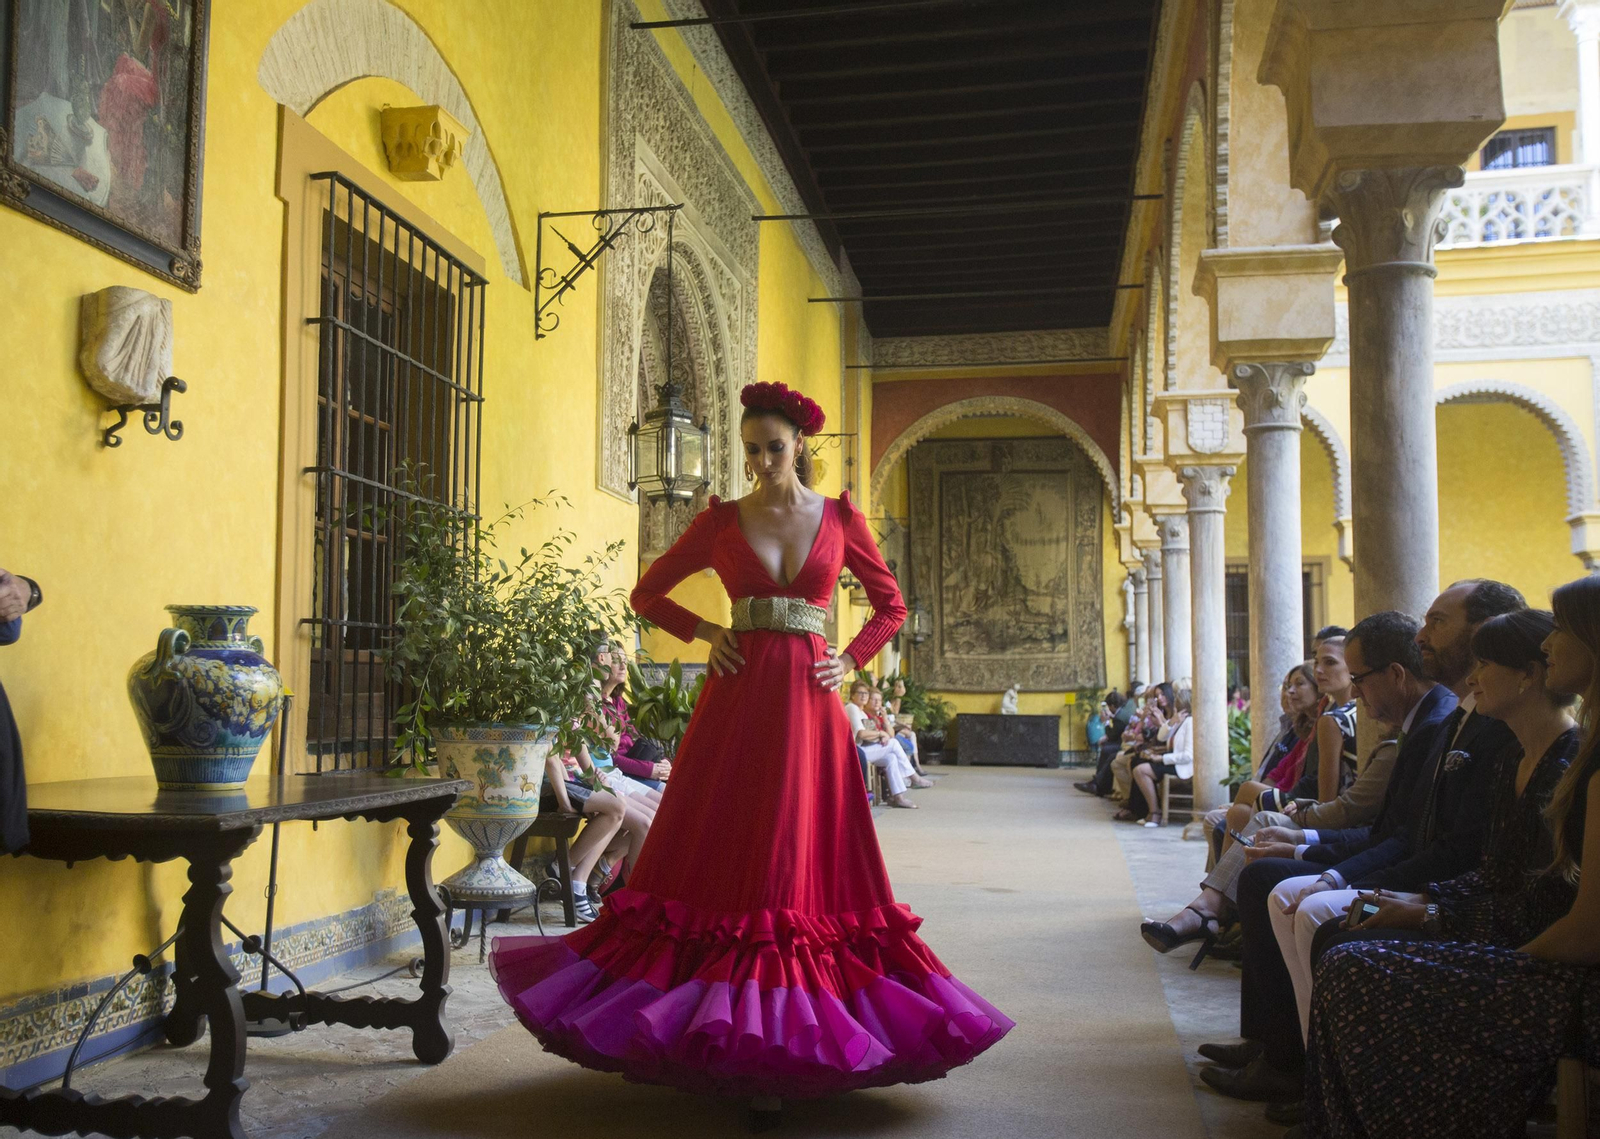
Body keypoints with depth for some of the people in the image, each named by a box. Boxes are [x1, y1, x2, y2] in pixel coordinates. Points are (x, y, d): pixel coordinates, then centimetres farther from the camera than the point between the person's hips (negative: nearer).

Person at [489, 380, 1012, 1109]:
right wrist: (705, 632, -1)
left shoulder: (840, 519, 7)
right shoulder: (722, 520, 6)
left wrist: (850, 662, 2)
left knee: (806, 856, 2)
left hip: (808, 702, 0)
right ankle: (727, 1018, 11)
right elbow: (648, 593, 13)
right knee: (723, 852, 0)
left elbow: (891, 605, 15)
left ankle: (791, 1023, 13)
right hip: (739, 696, 0)